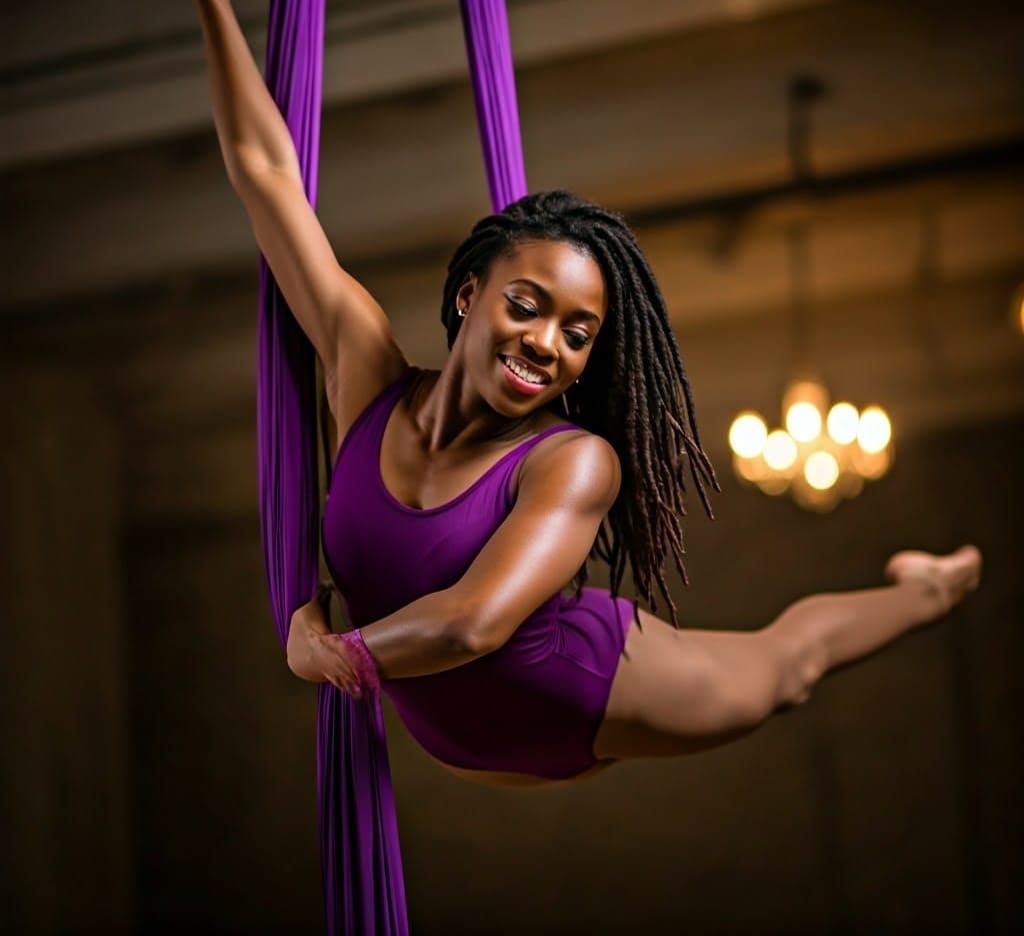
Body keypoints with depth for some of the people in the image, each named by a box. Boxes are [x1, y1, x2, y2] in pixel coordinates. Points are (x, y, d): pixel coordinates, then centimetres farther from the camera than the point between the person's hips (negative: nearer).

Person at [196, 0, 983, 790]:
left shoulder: (577, 461, -32)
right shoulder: (367, 370, -20)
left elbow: (473, 621, -45)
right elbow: (265, 168, -20)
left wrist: (326, 649, -32)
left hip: (602, 696, -2)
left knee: (787, 658, 25)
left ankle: (930, 586, 52)